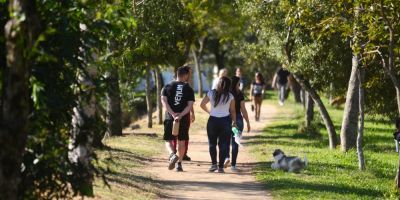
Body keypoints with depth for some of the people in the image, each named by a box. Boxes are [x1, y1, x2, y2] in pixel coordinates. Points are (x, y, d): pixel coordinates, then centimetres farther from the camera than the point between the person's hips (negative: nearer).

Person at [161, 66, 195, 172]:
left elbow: (163, 101, -7)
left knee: (168, 140, 8)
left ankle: (172, 154, -21)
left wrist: (173, 113, -13)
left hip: (170, 118, 0)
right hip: (184, 119, 0)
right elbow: (190, 105, -9)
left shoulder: (168, 87, 4)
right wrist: (180, 115, -15)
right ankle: (179, 164, 13)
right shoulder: (188, 89, 2)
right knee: (181, 141, 12)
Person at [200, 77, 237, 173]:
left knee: (212, 143, 13)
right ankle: (220, 167, 2)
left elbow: (202, 104, 2)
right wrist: (234, 122, 9)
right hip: (225, 121, 0)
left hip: (213, 120, 0)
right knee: (223, 144, 5)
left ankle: (214, 164, 3)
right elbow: (233, 111, -1)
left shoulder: (211, 93, -3)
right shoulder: (230, 96, -4)